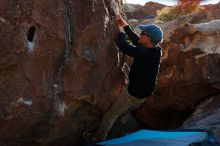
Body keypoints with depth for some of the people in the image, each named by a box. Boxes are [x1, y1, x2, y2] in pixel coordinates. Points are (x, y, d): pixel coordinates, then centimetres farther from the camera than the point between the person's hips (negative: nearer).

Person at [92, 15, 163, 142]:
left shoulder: (144, 53, -34)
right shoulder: (156, 50, -8)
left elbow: (124, 47, -28)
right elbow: (137, 42, 5)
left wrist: (120, 31, -10)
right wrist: (125, 26, 6)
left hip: (135, 93, -8)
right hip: (146, 91, 8)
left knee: (111, 115, 10)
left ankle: (99, 138, 24)